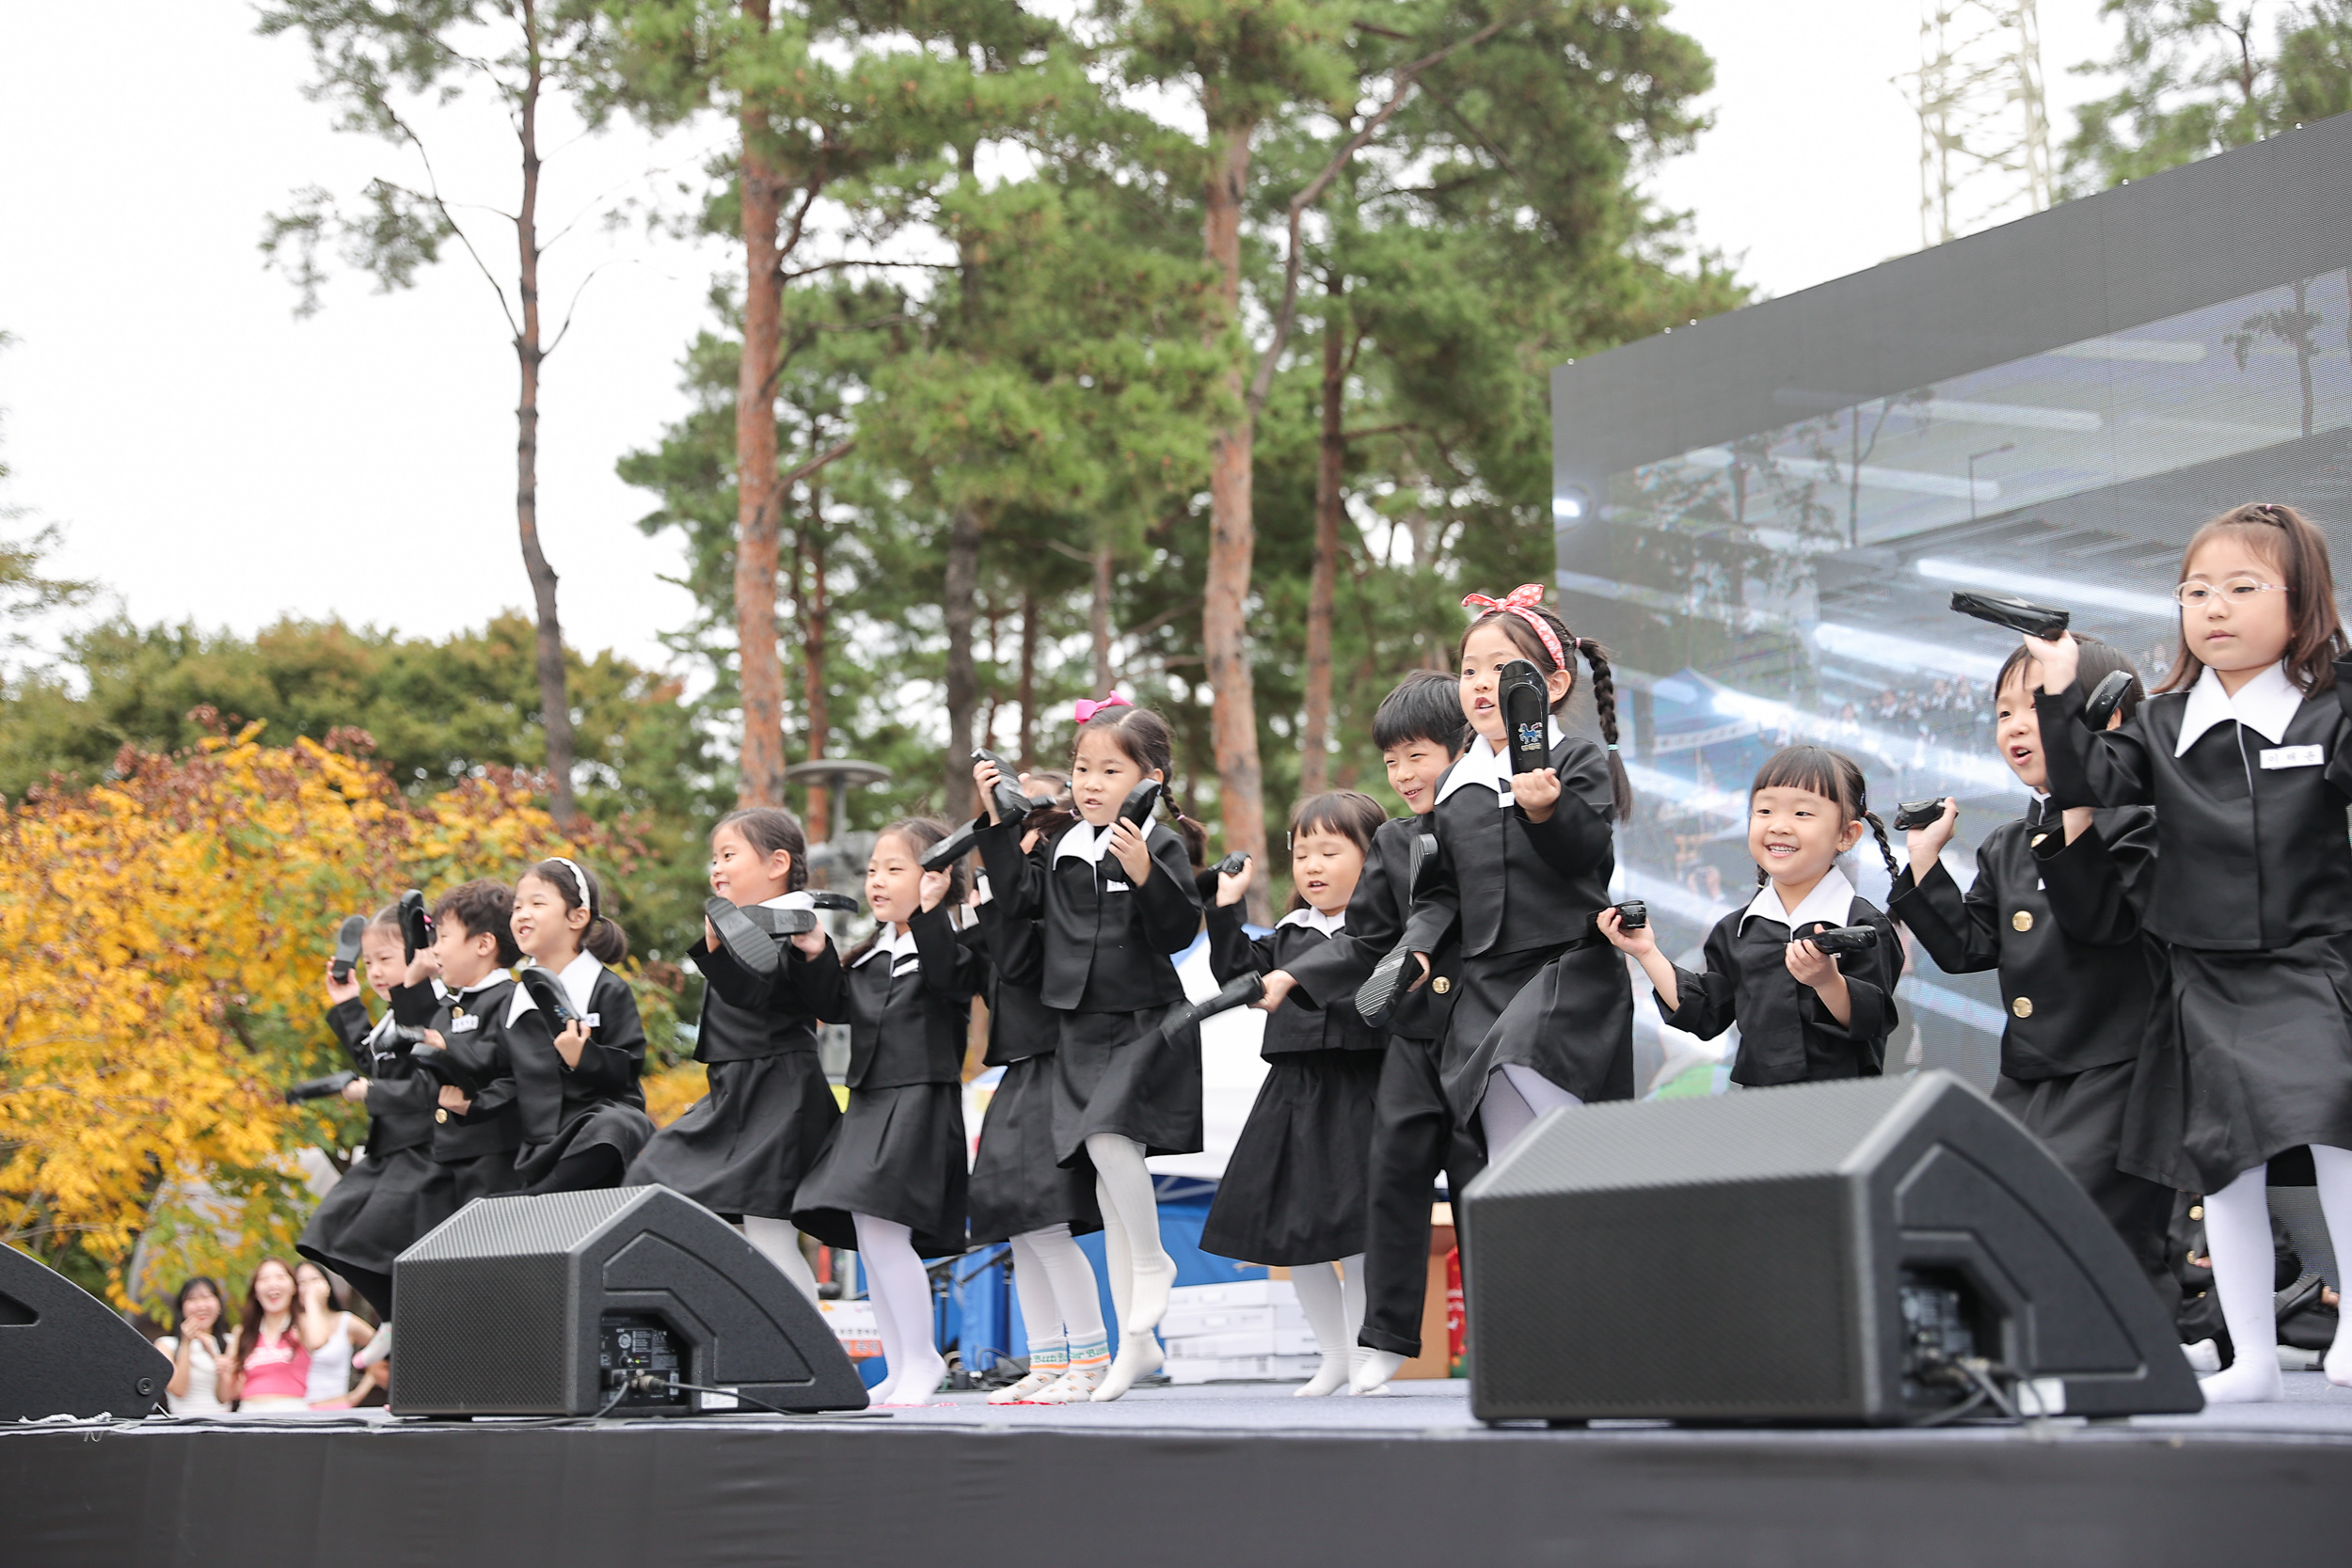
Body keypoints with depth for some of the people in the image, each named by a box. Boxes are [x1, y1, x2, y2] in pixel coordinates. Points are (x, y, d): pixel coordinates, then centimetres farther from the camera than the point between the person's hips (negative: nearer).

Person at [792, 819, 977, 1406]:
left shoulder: (952, 944, -6)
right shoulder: (871, 953, 17)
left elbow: (945, 977, -26)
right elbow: (833, 1003, 14)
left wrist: (930, 910, -31)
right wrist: (816, 953, 1)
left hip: (921, 1103, -9)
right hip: (869, 1104, 9)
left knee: (883, 1228, -16)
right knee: (867, 1237, 8)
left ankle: (921, 1362, -4)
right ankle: (901, 1368, 16)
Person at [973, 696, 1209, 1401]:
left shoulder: (1163, 846, -8)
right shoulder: (1066, 846, 9)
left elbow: (1179, 932, -15)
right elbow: (1021, 899, 11)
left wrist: (1144, 874, -29)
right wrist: (998, 823, 8)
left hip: (1145, 1021, -6)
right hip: (1081, 1028, 6)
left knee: (1109, 1138, -28)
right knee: (1108, 1179, 7)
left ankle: (1153, 1262, -2)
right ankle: (1136, 1339, 14)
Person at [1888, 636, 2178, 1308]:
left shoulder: (2132, 822, -7)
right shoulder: (2005, 849, 16)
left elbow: (2102, 918, -22)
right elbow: (1966, 947, 11)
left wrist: (2077, 813, -29)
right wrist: (1924, 861, 8)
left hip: (2113, 1073, -8)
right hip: (2027, 1078, 8)